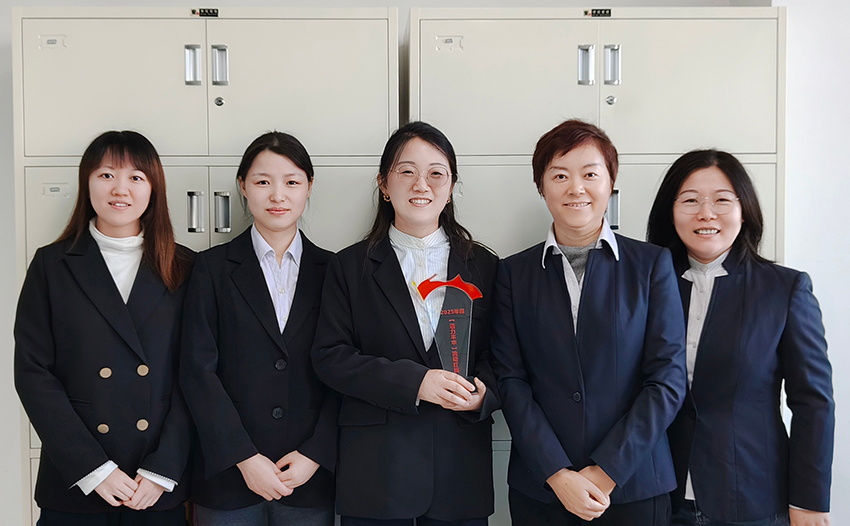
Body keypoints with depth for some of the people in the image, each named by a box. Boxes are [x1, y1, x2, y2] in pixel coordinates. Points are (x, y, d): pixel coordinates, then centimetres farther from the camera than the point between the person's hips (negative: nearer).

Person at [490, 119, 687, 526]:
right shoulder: (513, 273, 3)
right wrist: (558, 475, -11)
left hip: (633, 486, 0)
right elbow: (510, 380, -2)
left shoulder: (652, 264, 0)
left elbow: (667, 380, -4)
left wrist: (606, 471, -10)